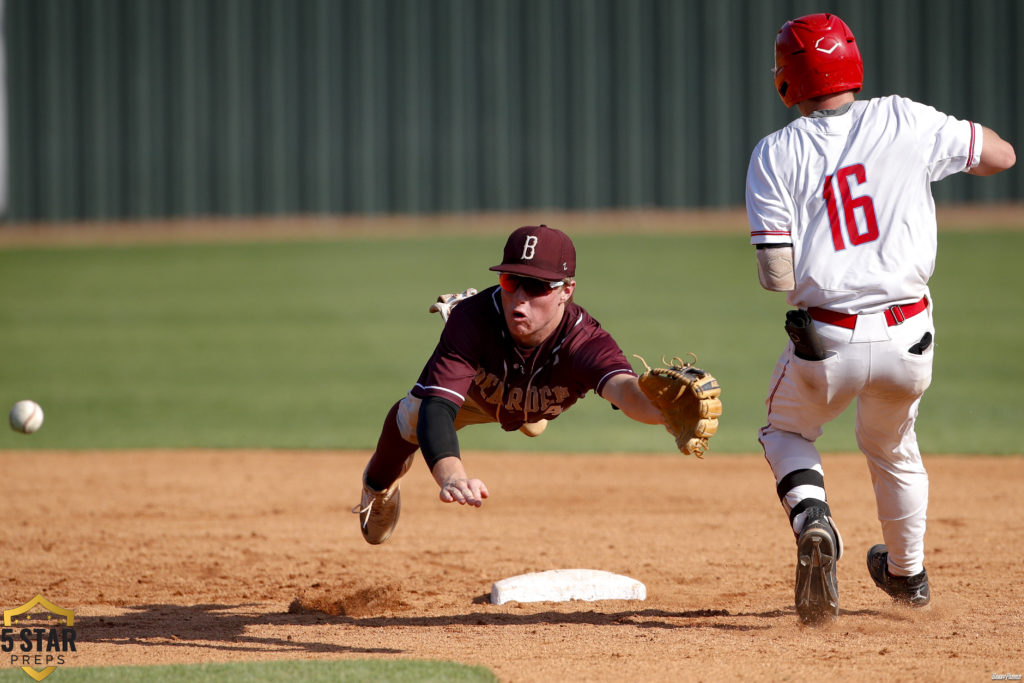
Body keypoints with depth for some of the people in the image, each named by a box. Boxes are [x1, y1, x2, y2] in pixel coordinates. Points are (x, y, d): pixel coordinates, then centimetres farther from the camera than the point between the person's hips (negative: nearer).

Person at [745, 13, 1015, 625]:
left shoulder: (777, 155, -5)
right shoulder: (907, 122, -2)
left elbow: (777, 276, -10)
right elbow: (1001, 155, 10)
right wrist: (952, 135, 27)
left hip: (825, 340, -2)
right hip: (909, 334, 2)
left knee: (786, 432, 25)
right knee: (893, 447, 30)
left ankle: (813, 522, -5)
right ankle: (908, 573, 45)